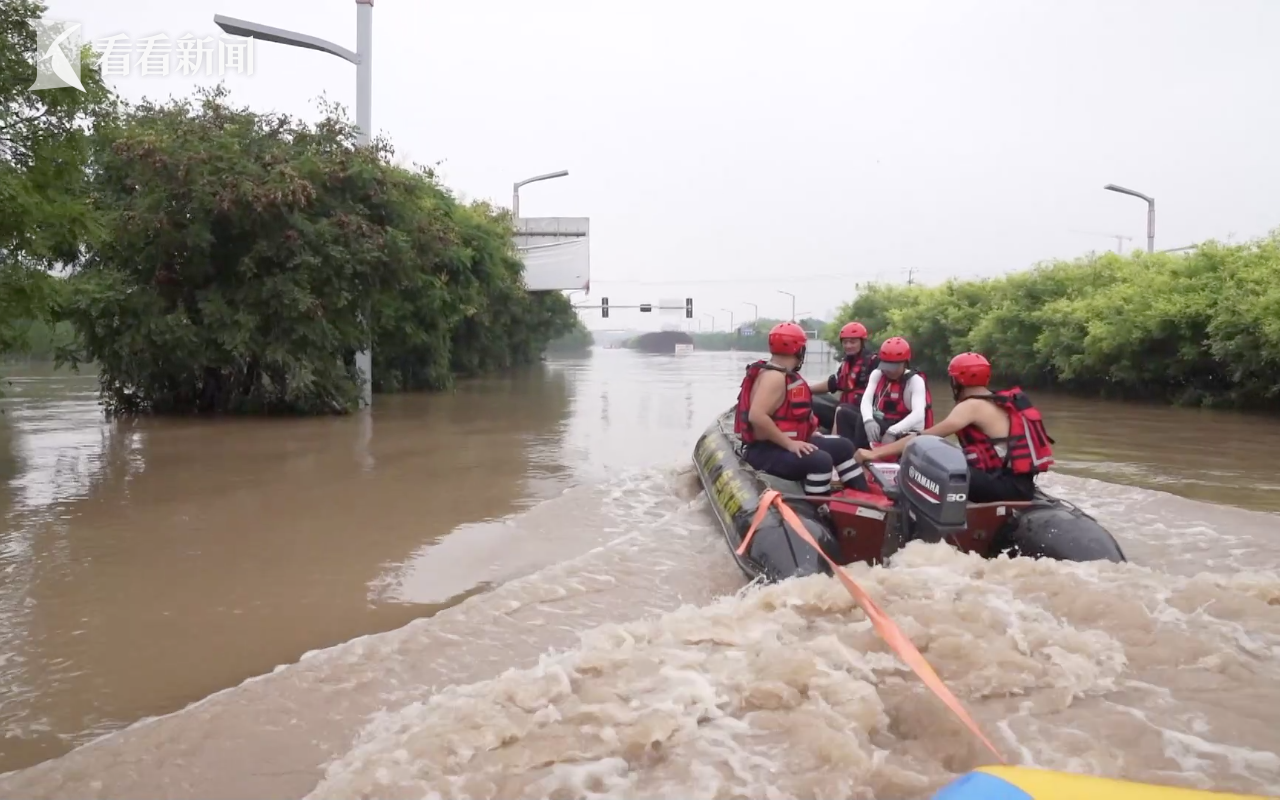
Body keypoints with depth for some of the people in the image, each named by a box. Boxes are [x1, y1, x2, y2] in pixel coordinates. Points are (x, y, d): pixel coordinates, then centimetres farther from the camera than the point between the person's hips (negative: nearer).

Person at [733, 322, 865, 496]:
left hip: (781, 443, 11)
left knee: (843, 446, 13)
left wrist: (808, 432, 8)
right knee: (821, 460, -33)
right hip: (766, 451, -11)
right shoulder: (774, 377, -22)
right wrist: (789, 443, -29)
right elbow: (756, 416, -33)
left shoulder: (784, 374, 11)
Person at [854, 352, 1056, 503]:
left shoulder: (972, 406, -9)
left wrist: (876, 453, -19)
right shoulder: (999, 401, 16)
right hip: (1019, 482, 9)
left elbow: (927, 437, -17)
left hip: (1010, 486, -9)